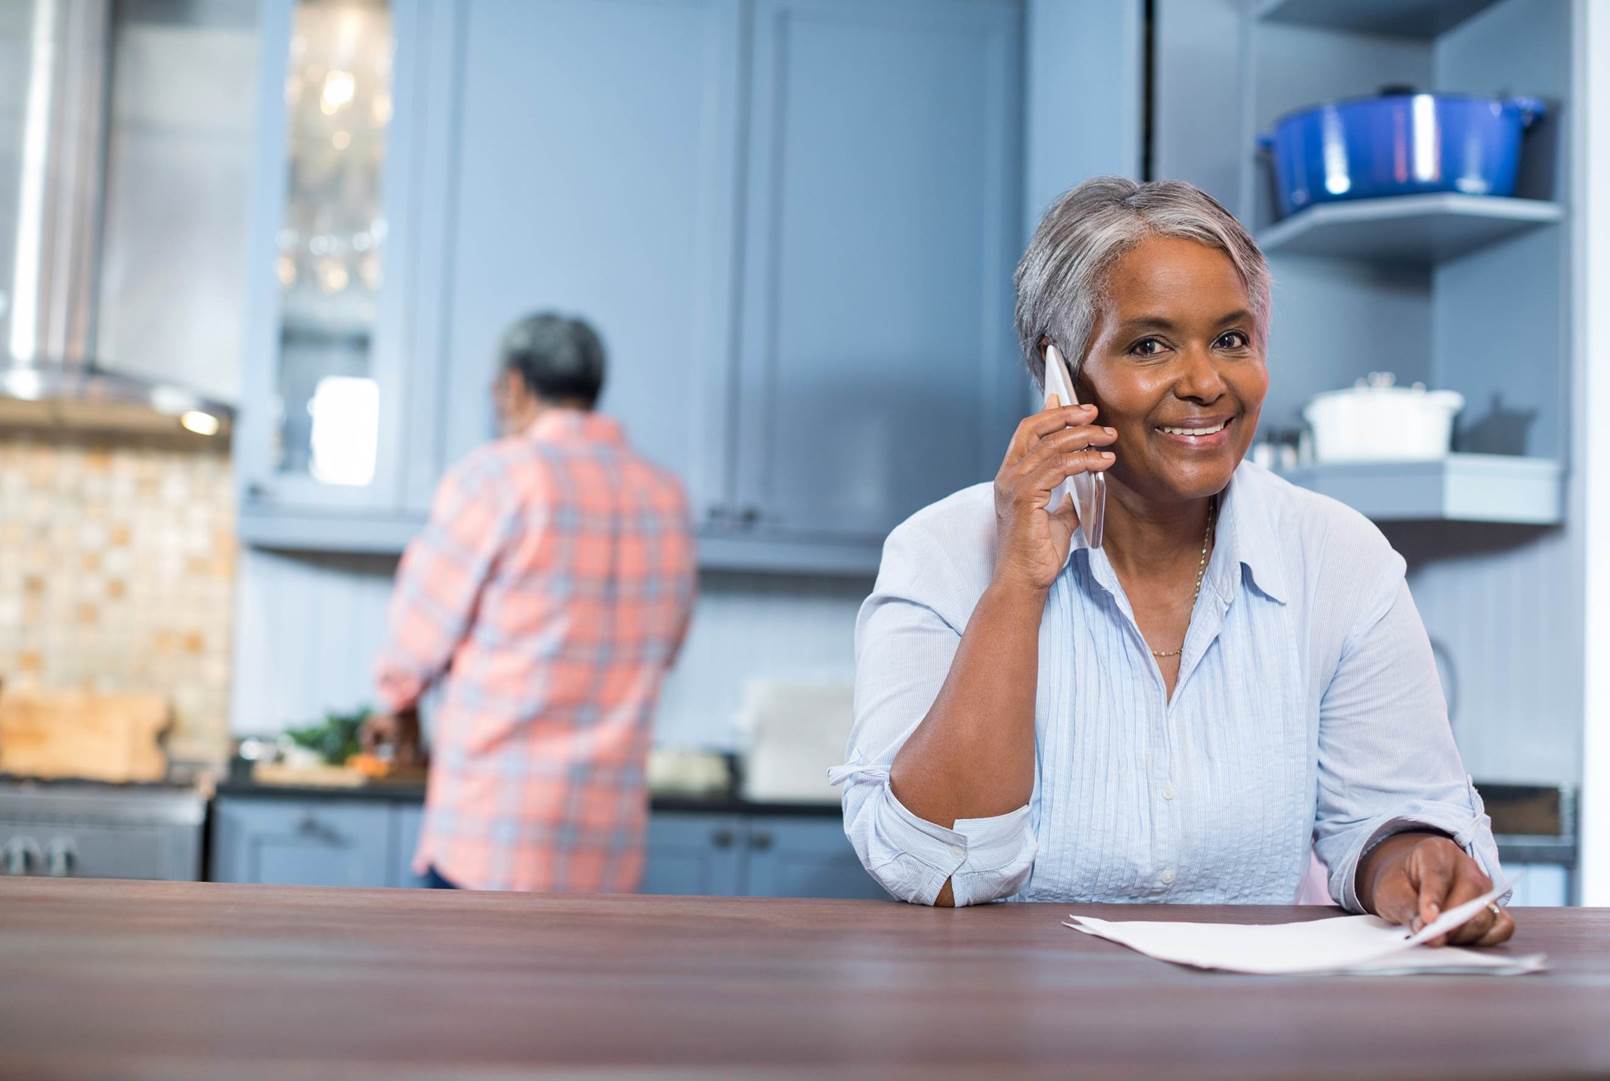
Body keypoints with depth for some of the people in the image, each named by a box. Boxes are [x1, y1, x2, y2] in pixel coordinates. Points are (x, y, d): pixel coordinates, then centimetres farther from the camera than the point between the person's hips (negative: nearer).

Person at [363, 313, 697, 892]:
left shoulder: (496, 476, -8)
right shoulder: (667, 497, 8)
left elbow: (421, 626, -1)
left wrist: (399, 703, 19)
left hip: (495, 823, -5)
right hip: (610, 834, 5)